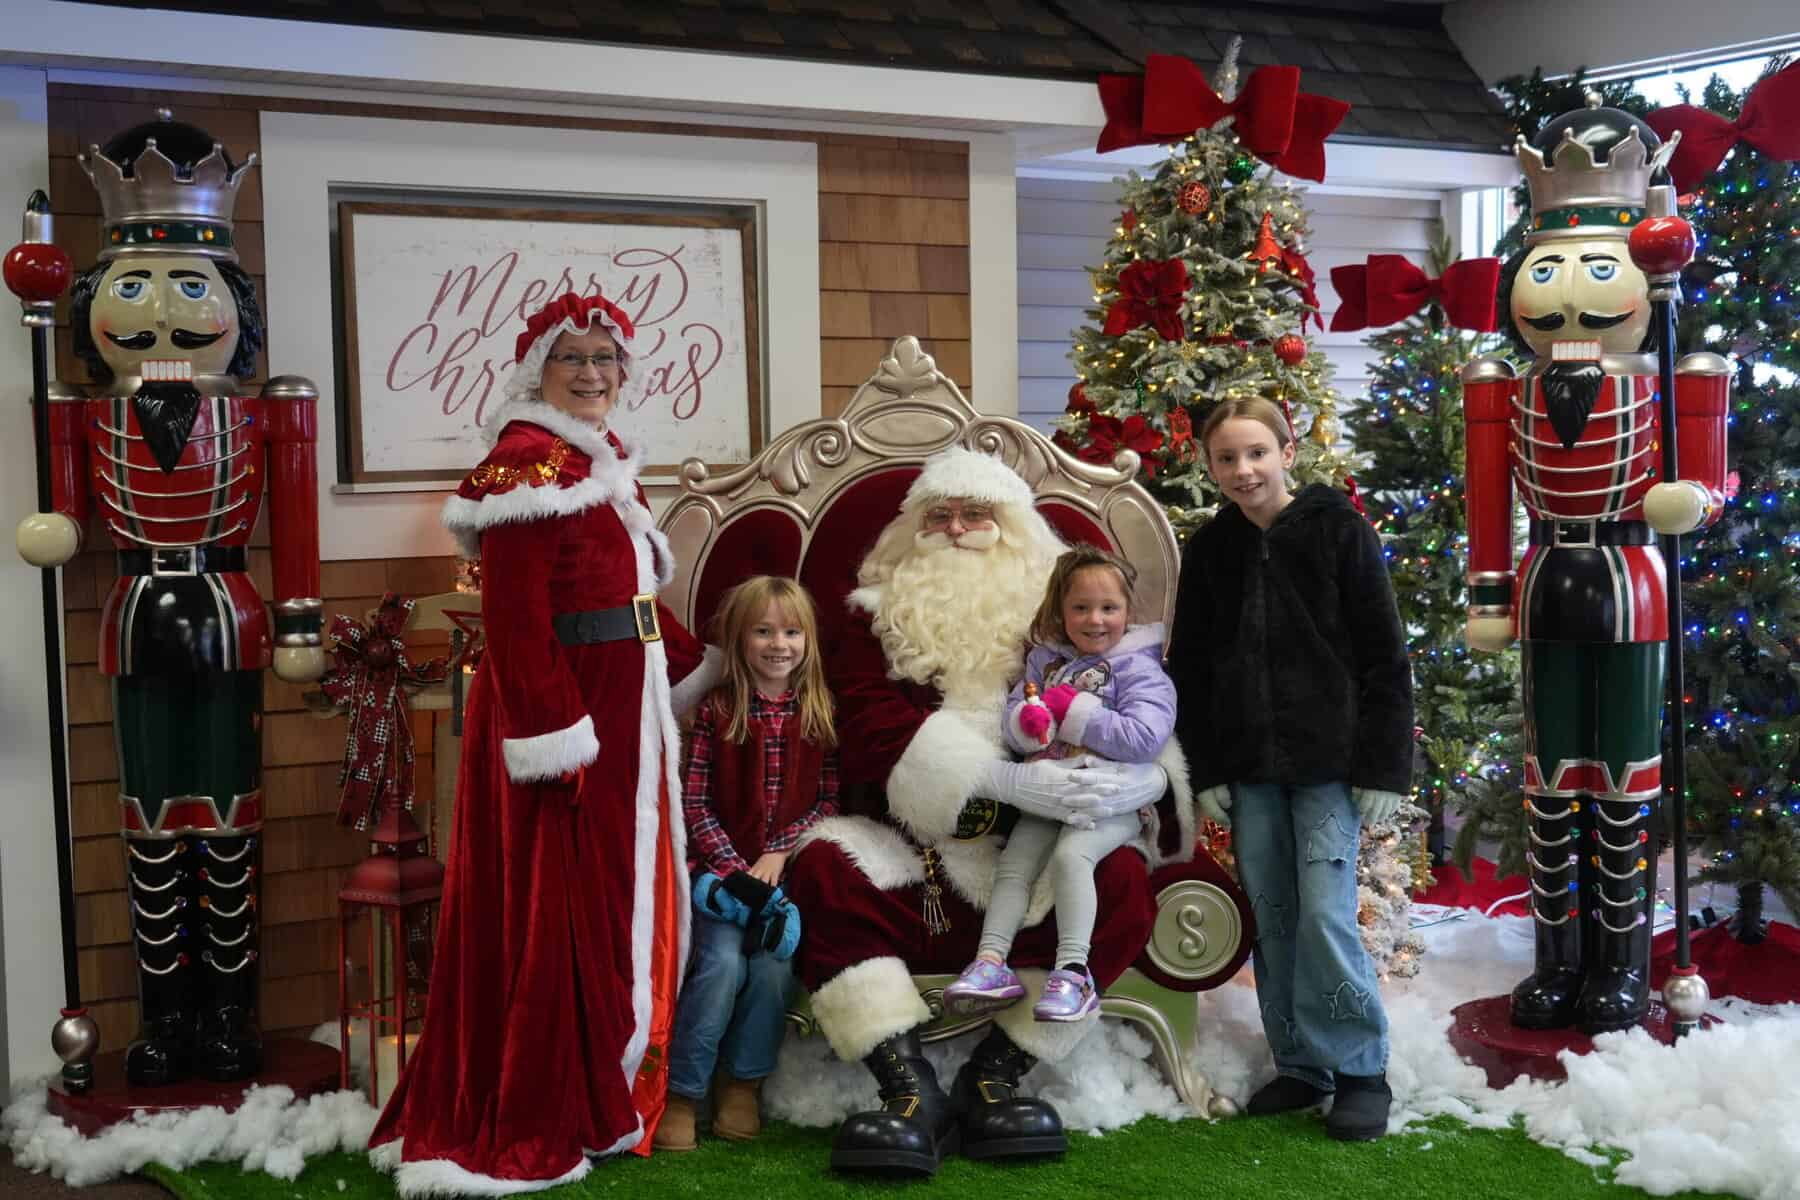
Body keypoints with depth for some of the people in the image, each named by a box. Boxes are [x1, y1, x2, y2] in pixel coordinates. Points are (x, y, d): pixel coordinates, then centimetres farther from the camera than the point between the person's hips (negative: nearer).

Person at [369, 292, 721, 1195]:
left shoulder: (603, 457, 15)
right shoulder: (527, 461, -15)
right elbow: (514, 619, -22)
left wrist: (697, 664, 25)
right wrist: (554, 738, -26)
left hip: (620, 707, 10)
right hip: (560, 707, -10)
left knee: (614, 903, 15)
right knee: (551, 913, -4)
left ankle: (596, 1096, 27)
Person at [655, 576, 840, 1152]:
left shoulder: (820, 714, 6)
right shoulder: (716, 710, 0)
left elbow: (829, 799, 4)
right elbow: (694, 802, -2)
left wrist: (778, 854, -9)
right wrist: (734, 866, -11)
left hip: (787, 866, 1)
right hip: (721, 863, -1)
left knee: (774, 963, -20)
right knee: (722, 961, -22)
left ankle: (743, 1085, 3)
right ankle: (681, 1093, -7)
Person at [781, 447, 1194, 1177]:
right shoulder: (875, 616, 7)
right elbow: (875, 729, -10)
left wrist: (1151, 776, -23)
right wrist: (1005, 778, -25)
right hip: (909, 855, -1)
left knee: (1122, 882, -26)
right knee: (821, 867, -29)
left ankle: (992, 1076, -18)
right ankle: (914, 1091, -26)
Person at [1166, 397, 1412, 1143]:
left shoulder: (1339, 529, -5)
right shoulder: (1209, 550, 6)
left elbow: (1384, 657, -5)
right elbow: (1191, 669, 11)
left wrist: (1383, 768, -9)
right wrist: (1207, 771, 4)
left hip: (1328, 760, -4)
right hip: (1249, 766, 4)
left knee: (1326, 914, -10)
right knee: (1273, 920, 8)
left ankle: (1360, 1071, 5)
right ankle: (1299, 1064, 21)